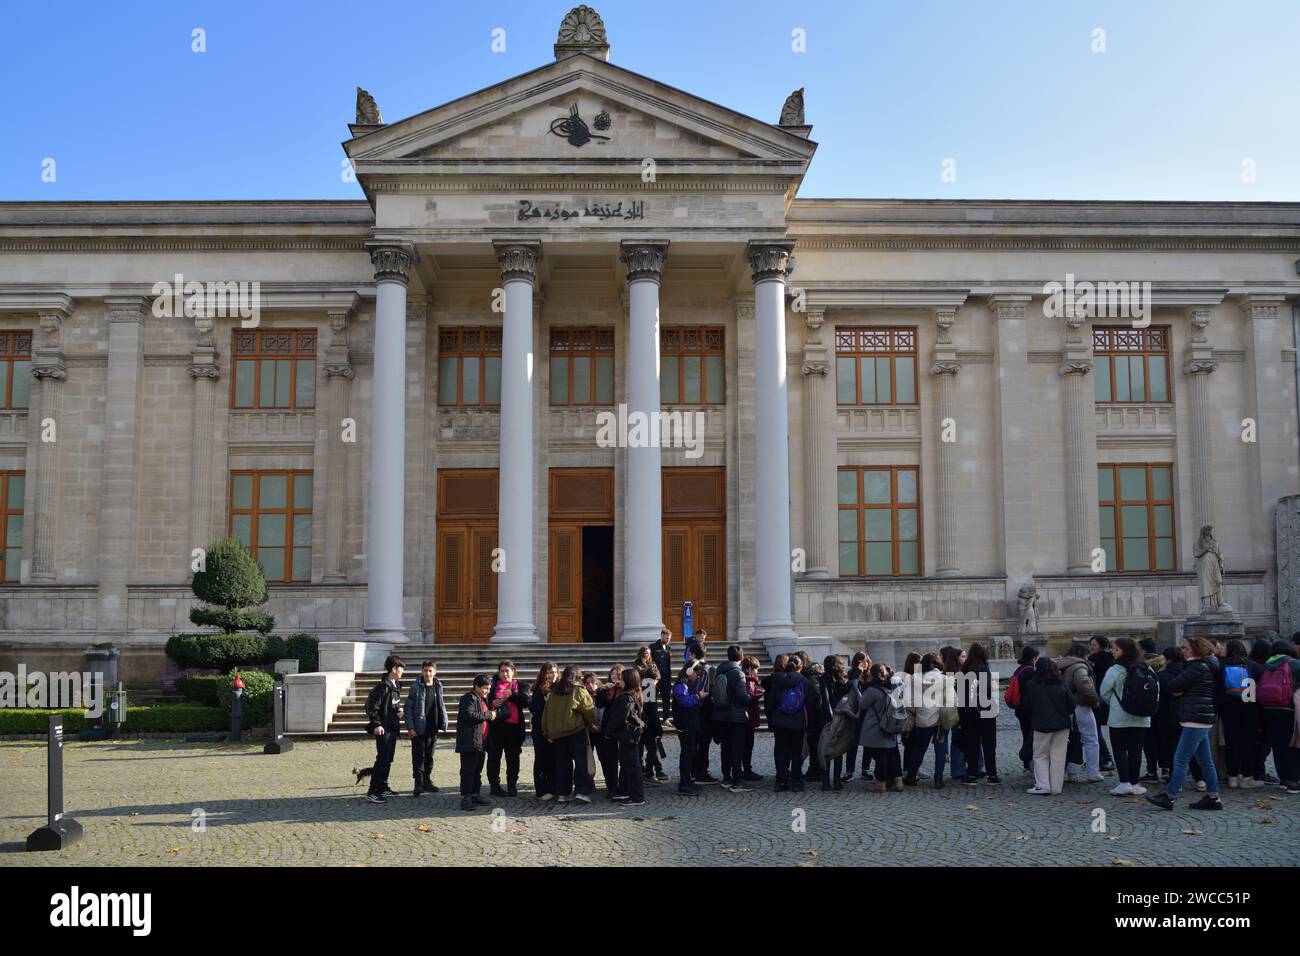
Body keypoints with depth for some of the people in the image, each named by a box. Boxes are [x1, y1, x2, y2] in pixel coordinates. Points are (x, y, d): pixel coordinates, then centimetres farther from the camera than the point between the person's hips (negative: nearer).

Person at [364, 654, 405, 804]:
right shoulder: (383, 686, -18)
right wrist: (376, 724, -21)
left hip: (393, 727, 10)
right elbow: (371, 706, -20)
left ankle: (383, 788, 26)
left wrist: (398, 709, 9)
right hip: (384, 728, -10)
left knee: (388, 759, 16)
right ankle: (372, 792, -7)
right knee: (382, 760, -9)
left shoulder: (396, 685, 11)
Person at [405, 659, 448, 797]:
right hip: (418, 729, -5)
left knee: (429, 756, 14)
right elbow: (408, 708, -8)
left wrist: (444, 722, 3)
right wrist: (410, 727, -14)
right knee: (418, 757, -2)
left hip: (433, 729, 5)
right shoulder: (416, 687, -8)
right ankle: (419, 784, 1)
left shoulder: (438, 687, 6)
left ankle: (427, 782, 24)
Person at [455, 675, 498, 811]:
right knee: (468, 770, -8)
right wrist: (489, 715, -18)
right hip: (470, 741, -10)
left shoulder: (482, 699, 20)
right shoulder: (469, 698, -10)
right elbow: (469, 715, -25)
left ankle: (476, 795, 22)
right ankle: (466, 798, -7)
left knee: (477, 770, 15)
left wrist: (494, 711, 12)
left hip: (481, 742, 10)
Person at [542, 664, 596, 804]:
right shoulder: (579, 691, -6)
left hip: (556, 733, 5)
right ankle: (582, 791, -9)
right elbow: (589, 711, -3)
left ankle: (561, 793, 10)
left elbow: (546, 713, 8)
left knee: (562, 763, 10)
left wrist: (548, 732, 12)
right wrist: (591, 724, 16)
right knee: (581, 761, -1)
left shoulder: (554, 692, 8)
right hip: (576, 732, -5)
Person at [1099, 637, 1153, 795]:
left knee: (1120, 749, 4)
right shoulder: (1147, 670, 1)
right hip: (1142, 718, 4)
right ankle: (1135, 784, 12)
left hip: (1119, 718, -4)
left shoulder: (1115, 670, -13)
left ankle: (1124, 783, -2)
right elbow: (1156, 690, 6)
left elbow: (1104, 693, -6)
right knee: (1135, 750, 10)